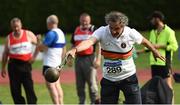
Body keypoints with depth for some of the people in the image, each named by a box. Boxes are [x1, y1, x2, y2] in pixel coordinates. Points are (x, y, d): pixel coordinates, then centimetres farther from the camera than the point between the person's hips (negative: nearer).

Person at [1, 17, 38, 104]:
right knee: (15, 89, 1)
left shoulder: (28, 34, 3)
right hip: (13, 65, 2)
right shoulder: (9, 38, 7)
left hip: (26, 64, -2)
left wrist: (34, 56, 0)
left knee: (29, 87, -8)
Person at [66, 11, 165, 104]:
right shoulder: (102, 32, -18)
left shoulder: (131, 33, -14)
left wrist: (155, 52, 23)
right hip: (109, 79, 1)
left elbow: (144, 41, 7)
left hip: (128, 77, -1)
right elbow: (90, 41, -36)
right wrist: (75, 49, -56)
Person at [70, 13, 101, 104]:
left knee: (92, 82, -5)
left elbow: (98, 45, -8)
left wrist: (98, 59, -16)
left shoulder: (93, 30, -4)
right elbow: (73, 45, 22)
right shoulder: (76, 31, 13)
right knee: (79, 84, 9)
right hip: (78, 58, 6)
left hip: (89, 58, -6)